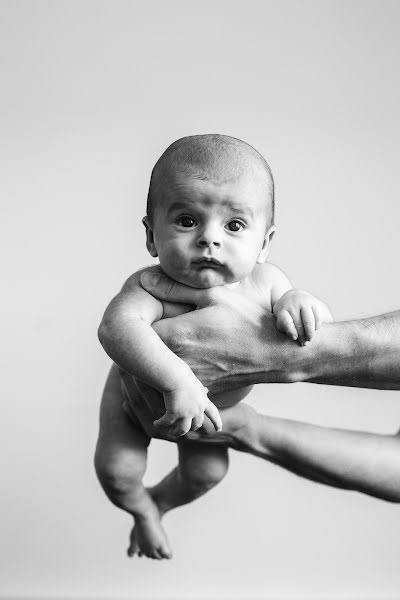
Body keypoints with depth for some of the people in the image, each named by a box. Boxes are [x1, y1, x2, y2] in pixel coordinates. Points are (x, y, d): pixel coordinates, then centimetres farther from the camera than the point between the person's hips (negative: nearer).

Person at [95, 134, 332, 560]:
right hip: (139, 393, -3)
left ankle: (163, 500, 49)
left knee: (207, 473, 12)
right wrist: (178, 380, -72)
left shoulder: (263, 283, -30)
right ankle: (141, 509, 31)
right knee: (116, 471, -7)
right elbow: (117, 326, -62)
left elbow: (326, 335, -20)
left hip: (210, 406, 3)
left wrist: (301, 303, -43)